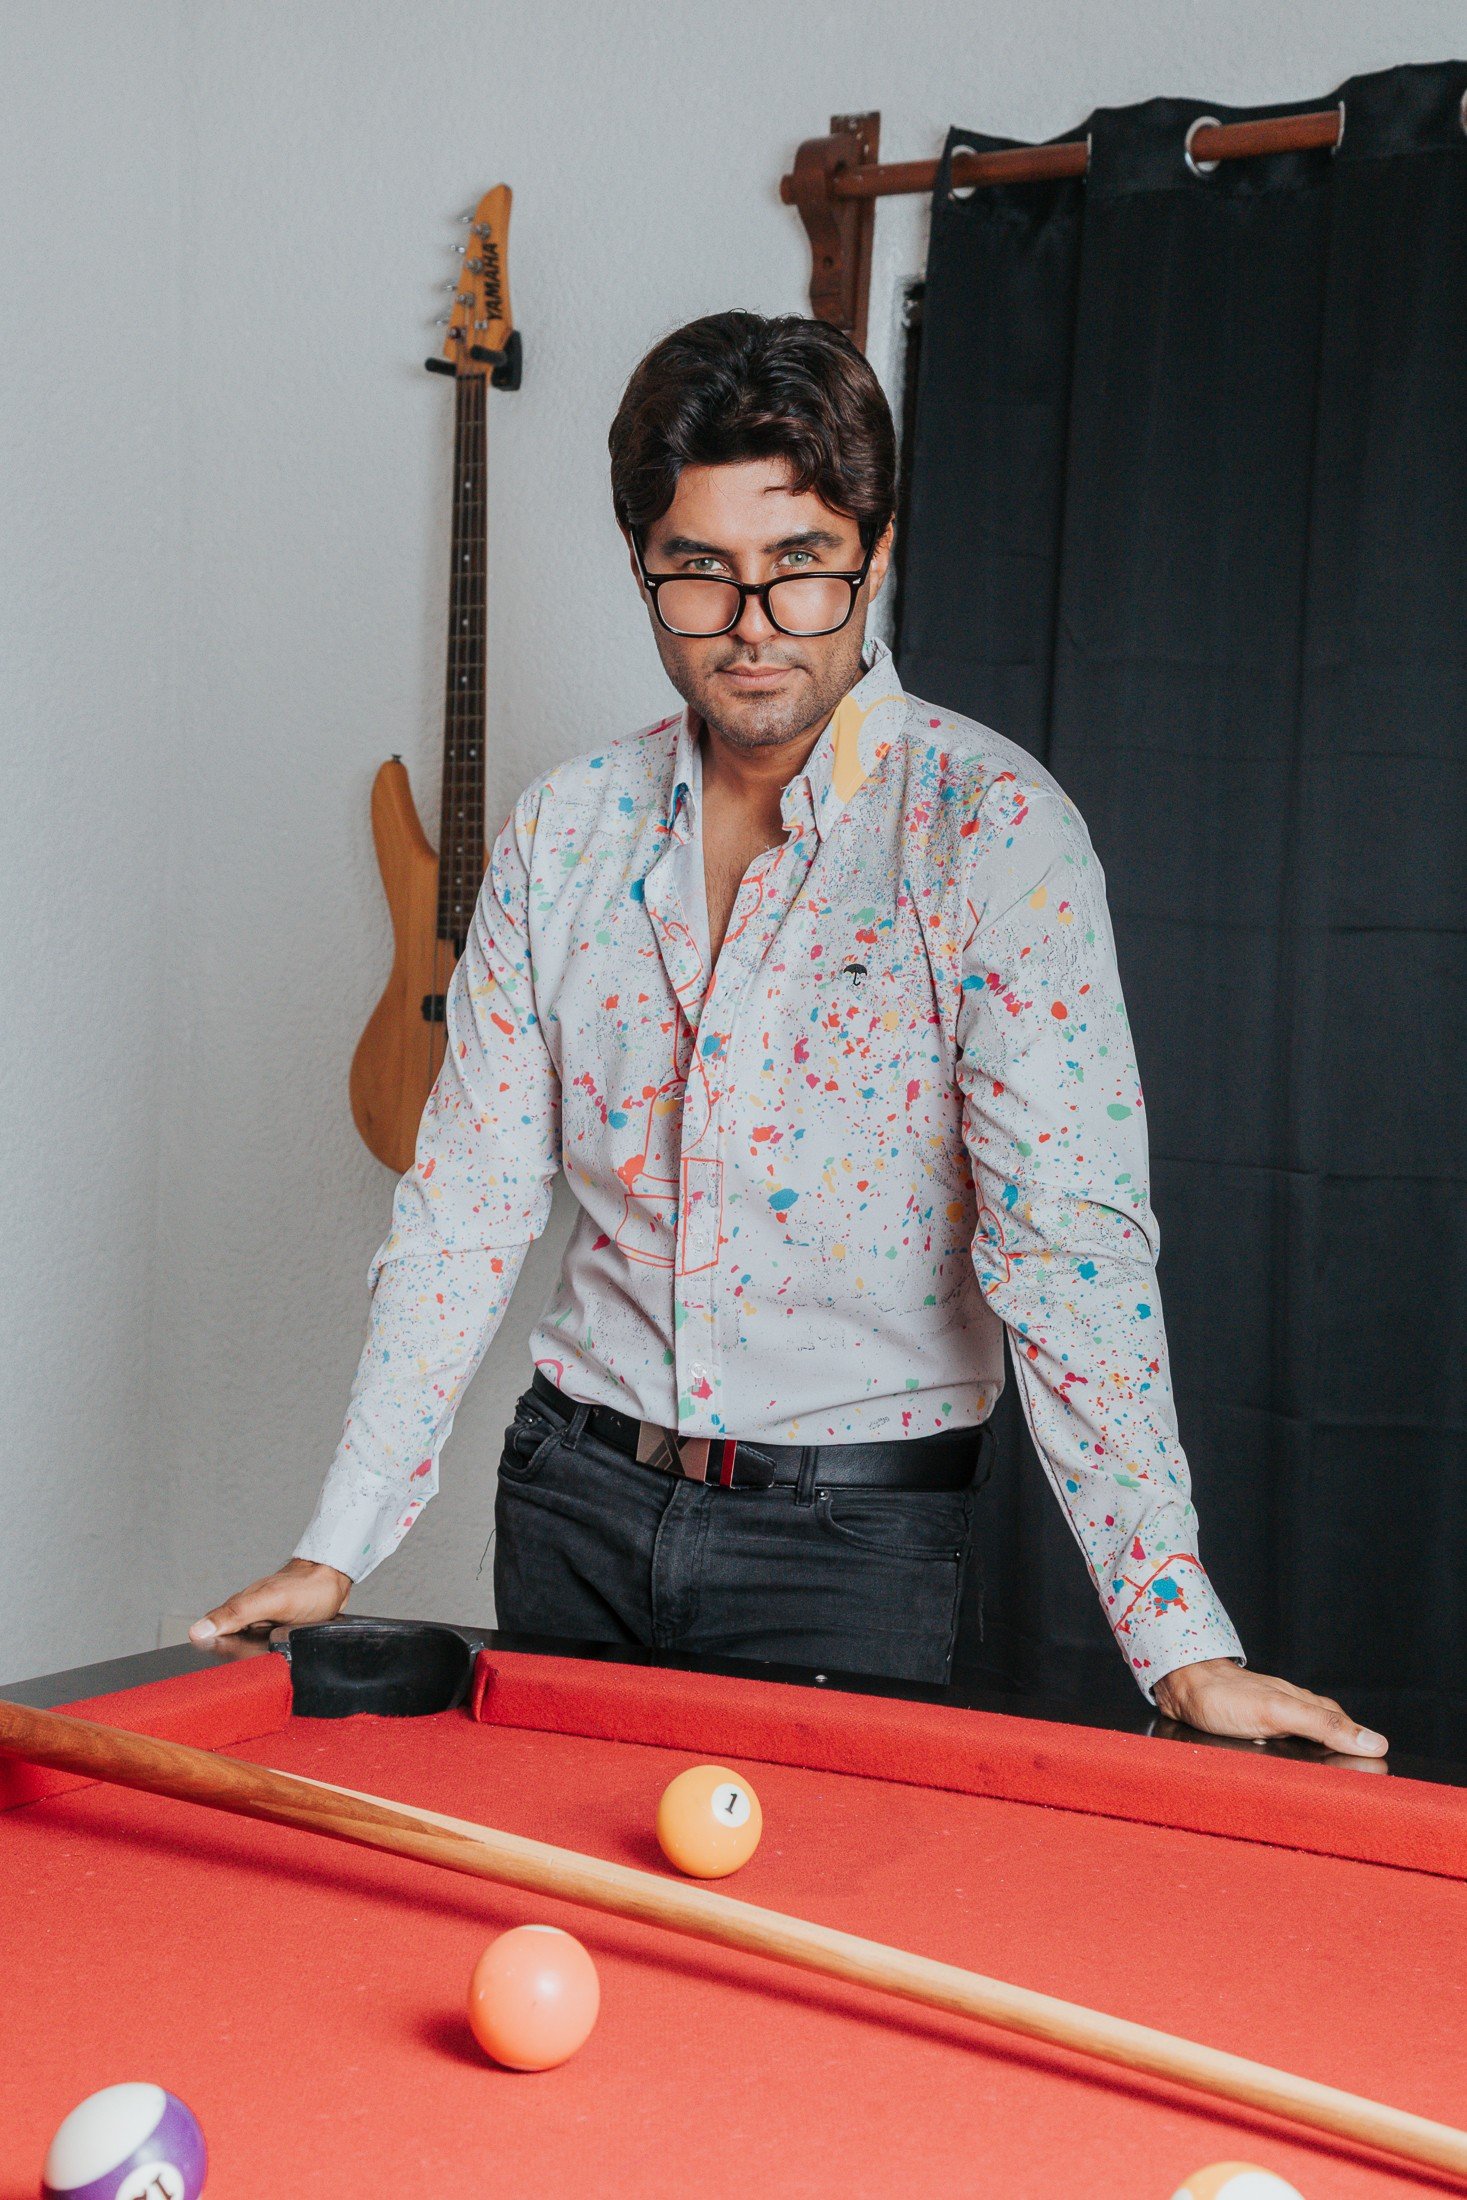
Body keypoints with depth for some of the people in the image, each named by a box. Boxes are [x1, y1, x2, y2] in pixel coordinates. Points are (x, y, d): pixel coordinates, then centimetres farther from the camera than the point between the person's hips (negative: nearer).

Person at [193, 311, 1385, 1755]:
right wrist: (337, 1545, -1)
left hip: (852, 1526, -4)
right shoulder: (564, 829, 1)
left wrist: (1183, 1642, -26)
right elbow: (467, 1202, 3)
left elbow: (1066, 1239, -19)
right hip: (576, 1489, 4)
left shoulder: (992, 829, -13)